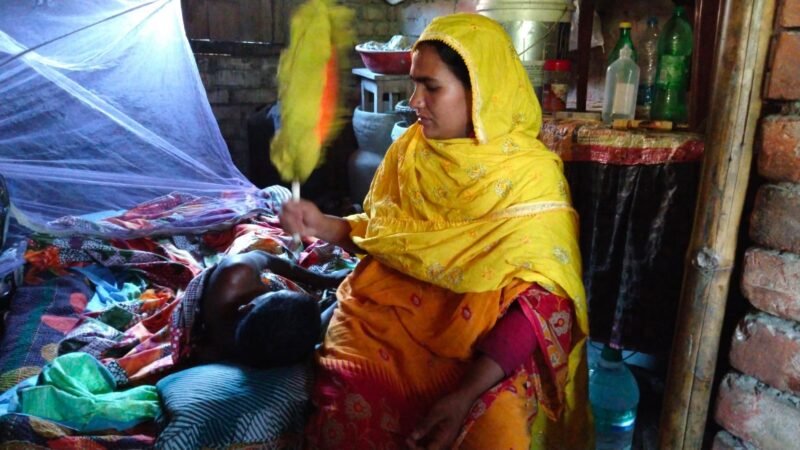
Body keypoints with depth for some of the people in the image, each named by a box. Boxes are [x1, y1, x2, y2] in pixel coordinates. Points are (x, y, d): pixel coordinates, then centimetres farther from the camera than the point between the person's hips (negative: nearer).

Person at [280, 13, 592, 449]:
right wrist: (323, 225, -2)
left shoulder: (532, 174, -9)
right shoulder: (409, 149, 6)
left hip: (483, 337, -2)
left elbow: (540, 301, -15)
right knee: (348, 407, -25)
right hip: (391, 312, 3)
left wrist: (467, 394, -26)